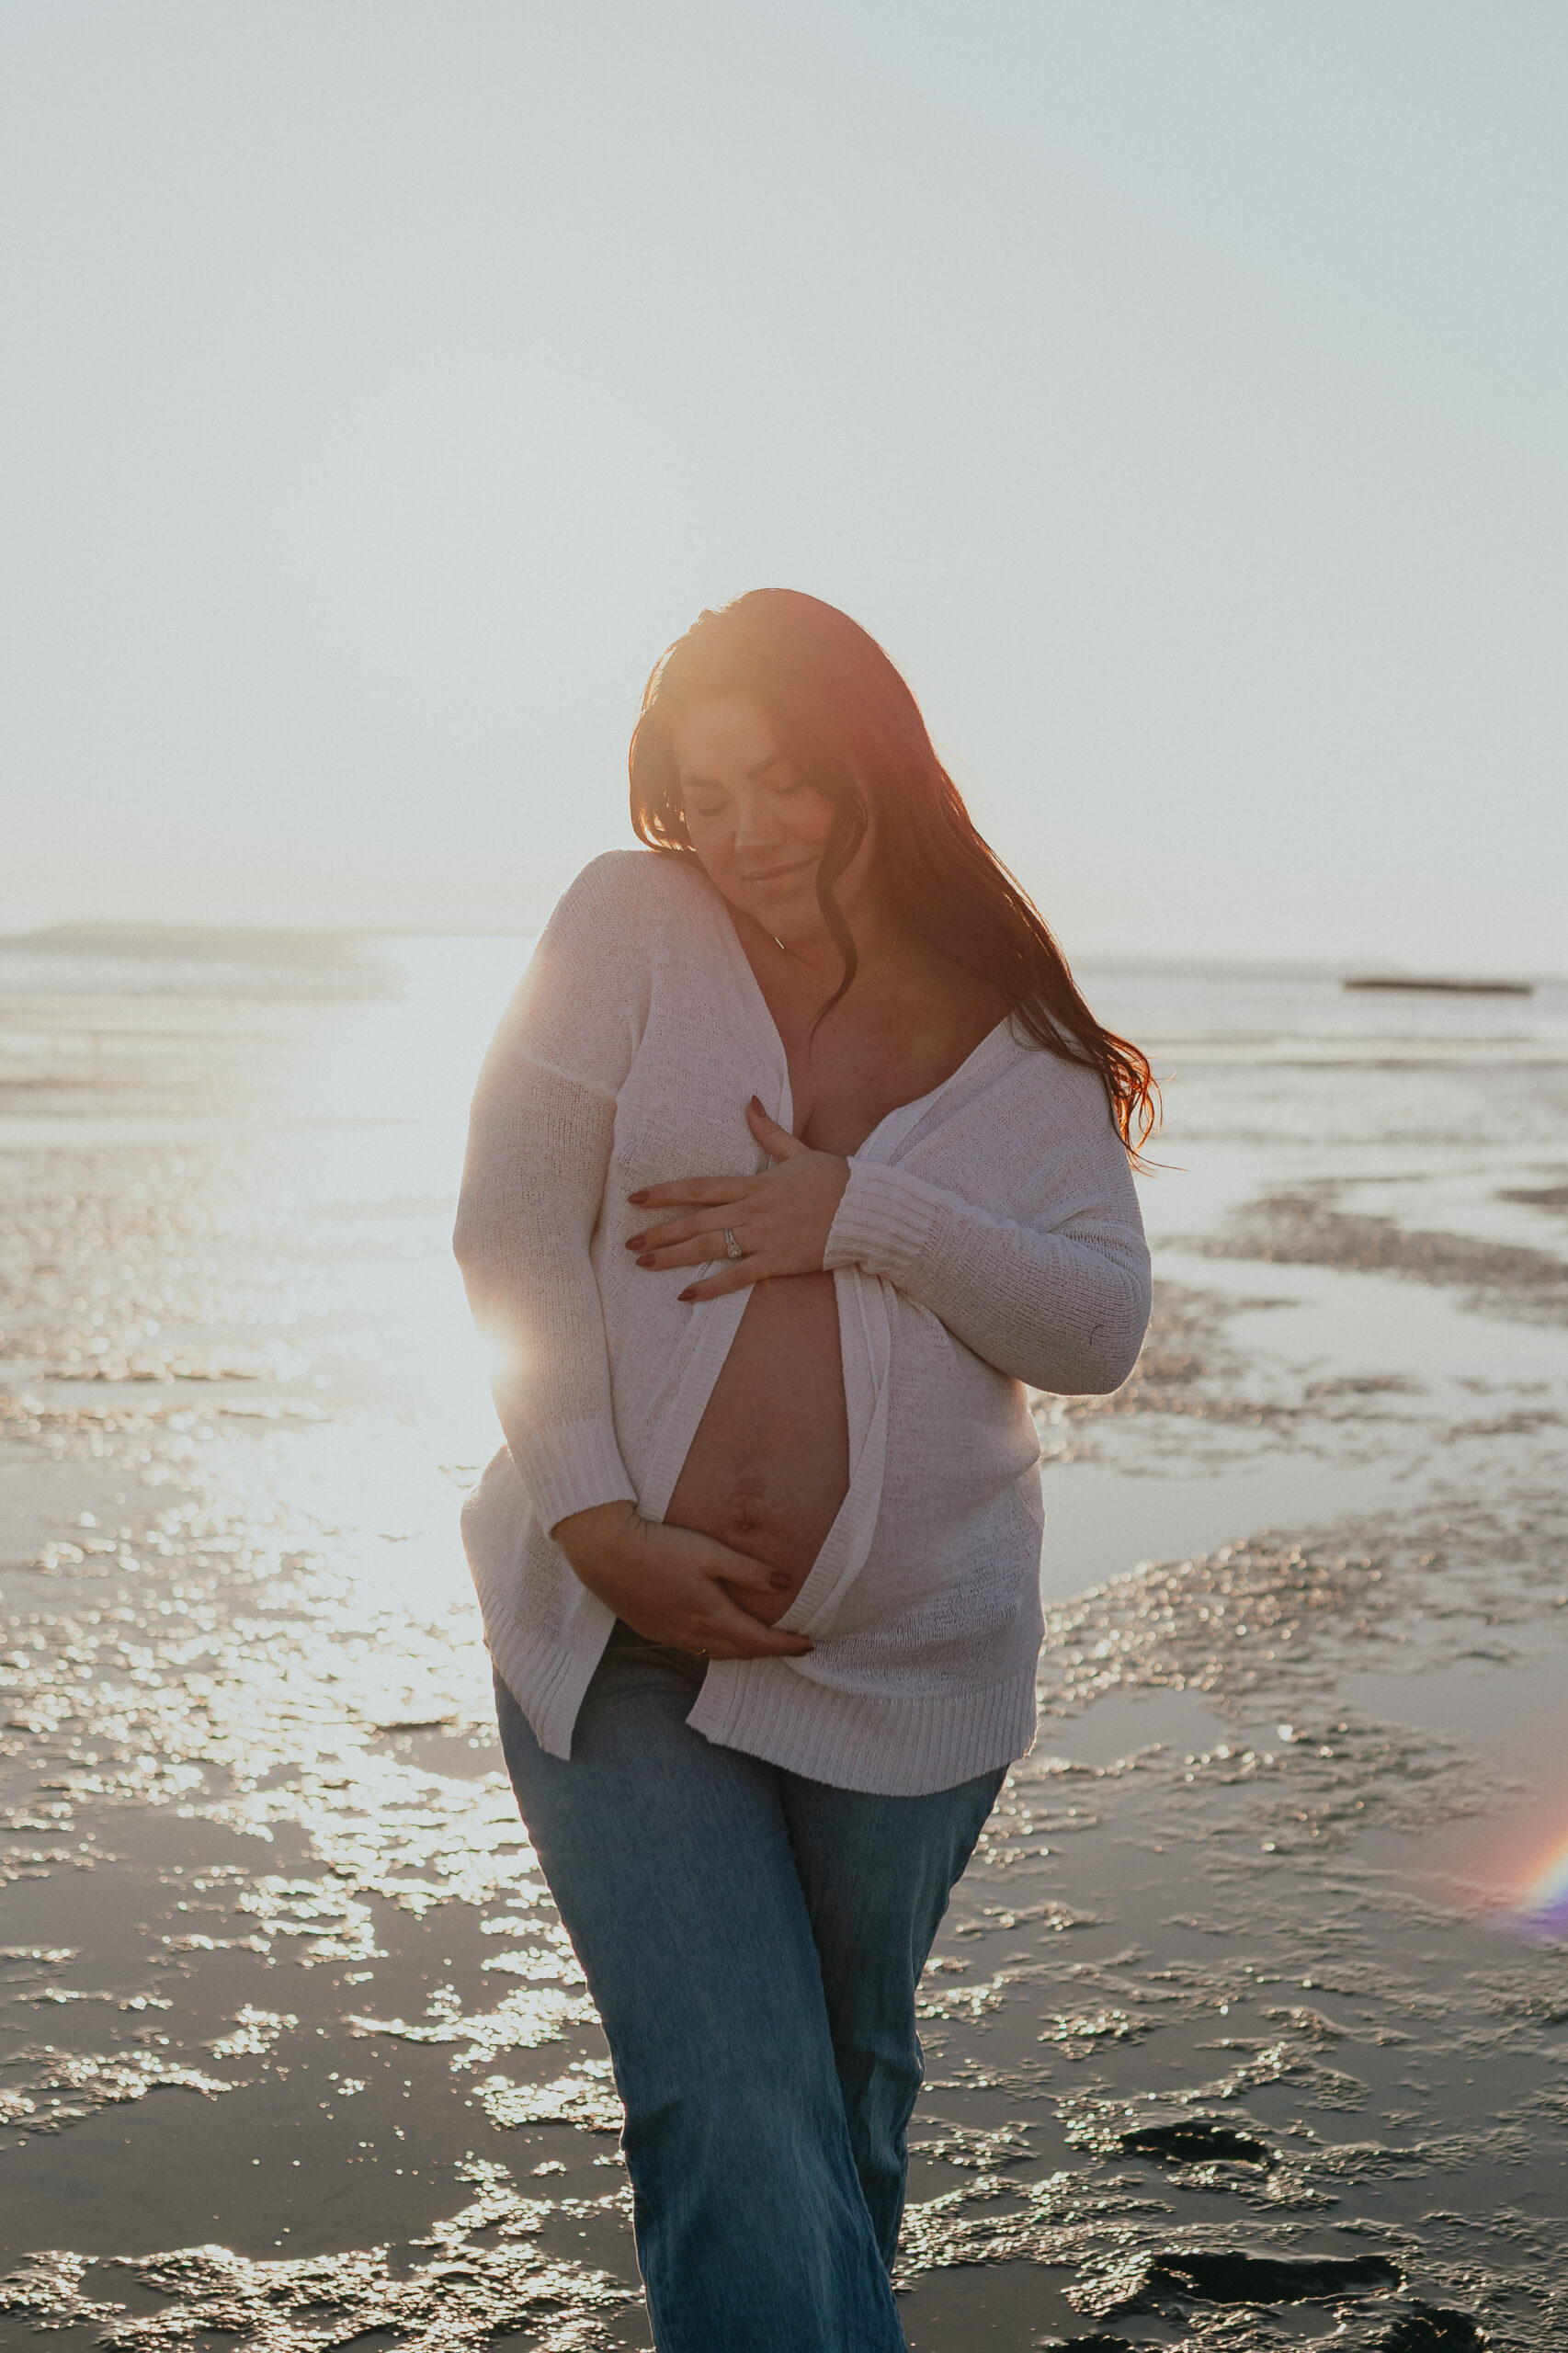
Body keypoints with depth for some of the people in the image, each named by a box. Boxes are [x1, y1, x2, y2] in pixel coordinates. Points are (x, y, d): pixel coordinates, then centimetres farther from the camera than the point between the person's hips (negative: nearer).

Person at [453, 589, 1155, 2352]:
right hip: (620, 1630, -2)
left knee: (846, 2085, 21)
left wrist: (859, 1215, -18)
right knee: (733, 2114, -9)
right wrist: (594, 1519, -16)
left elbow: (1102, 1330, -4)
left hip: (903, 1661, 2)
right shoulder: (631, 925, -3)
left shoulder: (1014, 1043, 2)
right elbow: (513, 1227, -7)